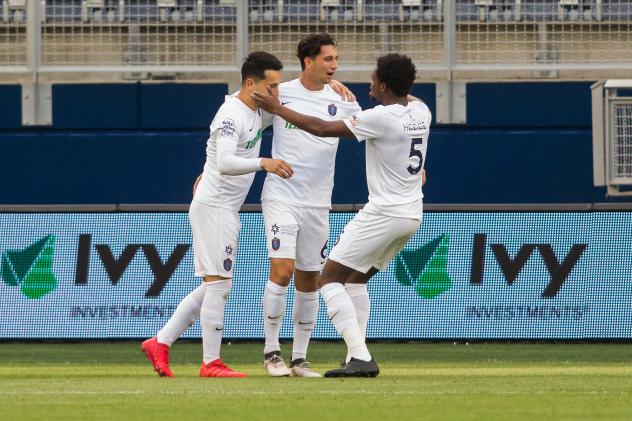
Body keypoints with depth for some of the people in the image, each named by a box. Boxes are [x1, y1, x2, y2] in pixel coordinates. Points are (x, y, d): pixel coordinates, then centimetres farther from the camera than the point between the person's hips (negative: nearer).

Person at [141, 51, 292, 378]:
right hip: (213, 207, -10)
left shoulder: (254, 111, 11)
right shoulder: (232, 115, -19)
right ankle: (211, 363, -6)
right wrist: (263, 163, -45)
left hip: (226, 209, 10)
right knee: (218, 282, -9)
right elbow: (225, 163, -34)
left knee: (215, 286, 11)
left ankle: (160, 343, 13)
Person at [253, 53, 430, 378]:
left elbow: (322, 129, -15)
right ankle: (358, 359, 15)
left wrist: (277, 108, -5)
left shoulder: (381, 117, -18)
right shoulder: (421, 113, 5)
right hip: (412, 215, 9)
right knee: (356, 278, 22)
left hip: (384, 214, -9)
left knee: (330, 277, -2)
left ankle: (361, 356, -15)